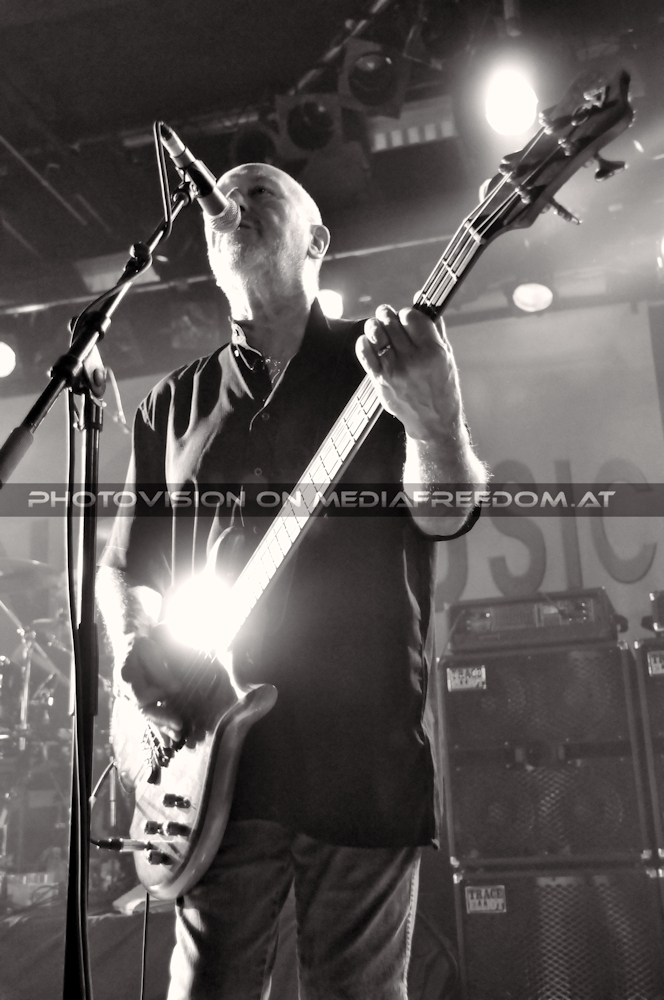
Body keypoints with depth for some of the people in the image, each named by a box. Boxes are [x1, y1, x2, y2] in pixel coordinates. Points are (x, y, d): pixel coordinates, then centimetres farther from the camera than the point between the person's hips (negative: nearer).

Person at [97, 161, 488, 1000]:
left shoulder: (383, 360, 7)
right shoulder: (175, 402, 14)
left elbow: (446, 515, -6)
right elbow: (125, 563, 18)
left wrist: (435, 423, -28)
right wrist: (133, 640, -4)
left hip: (365, 750, -2)